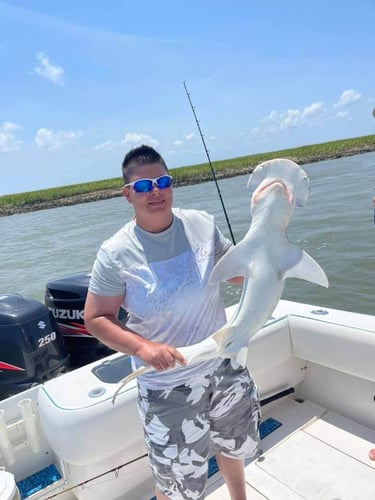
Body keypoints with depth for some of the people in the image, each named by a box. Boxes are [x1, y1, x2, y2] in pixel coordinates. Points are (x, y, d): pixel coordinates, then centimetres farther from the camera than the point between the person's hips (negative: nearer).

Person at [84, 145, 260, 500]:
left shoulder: (202, 224, -7)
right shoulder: (116, 254, -17)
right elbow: (96, 318, -12)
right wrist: (143, 347, -26)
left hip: (224, 366, 5)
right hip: (167, 385, -4)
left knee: (234, 446, 31)